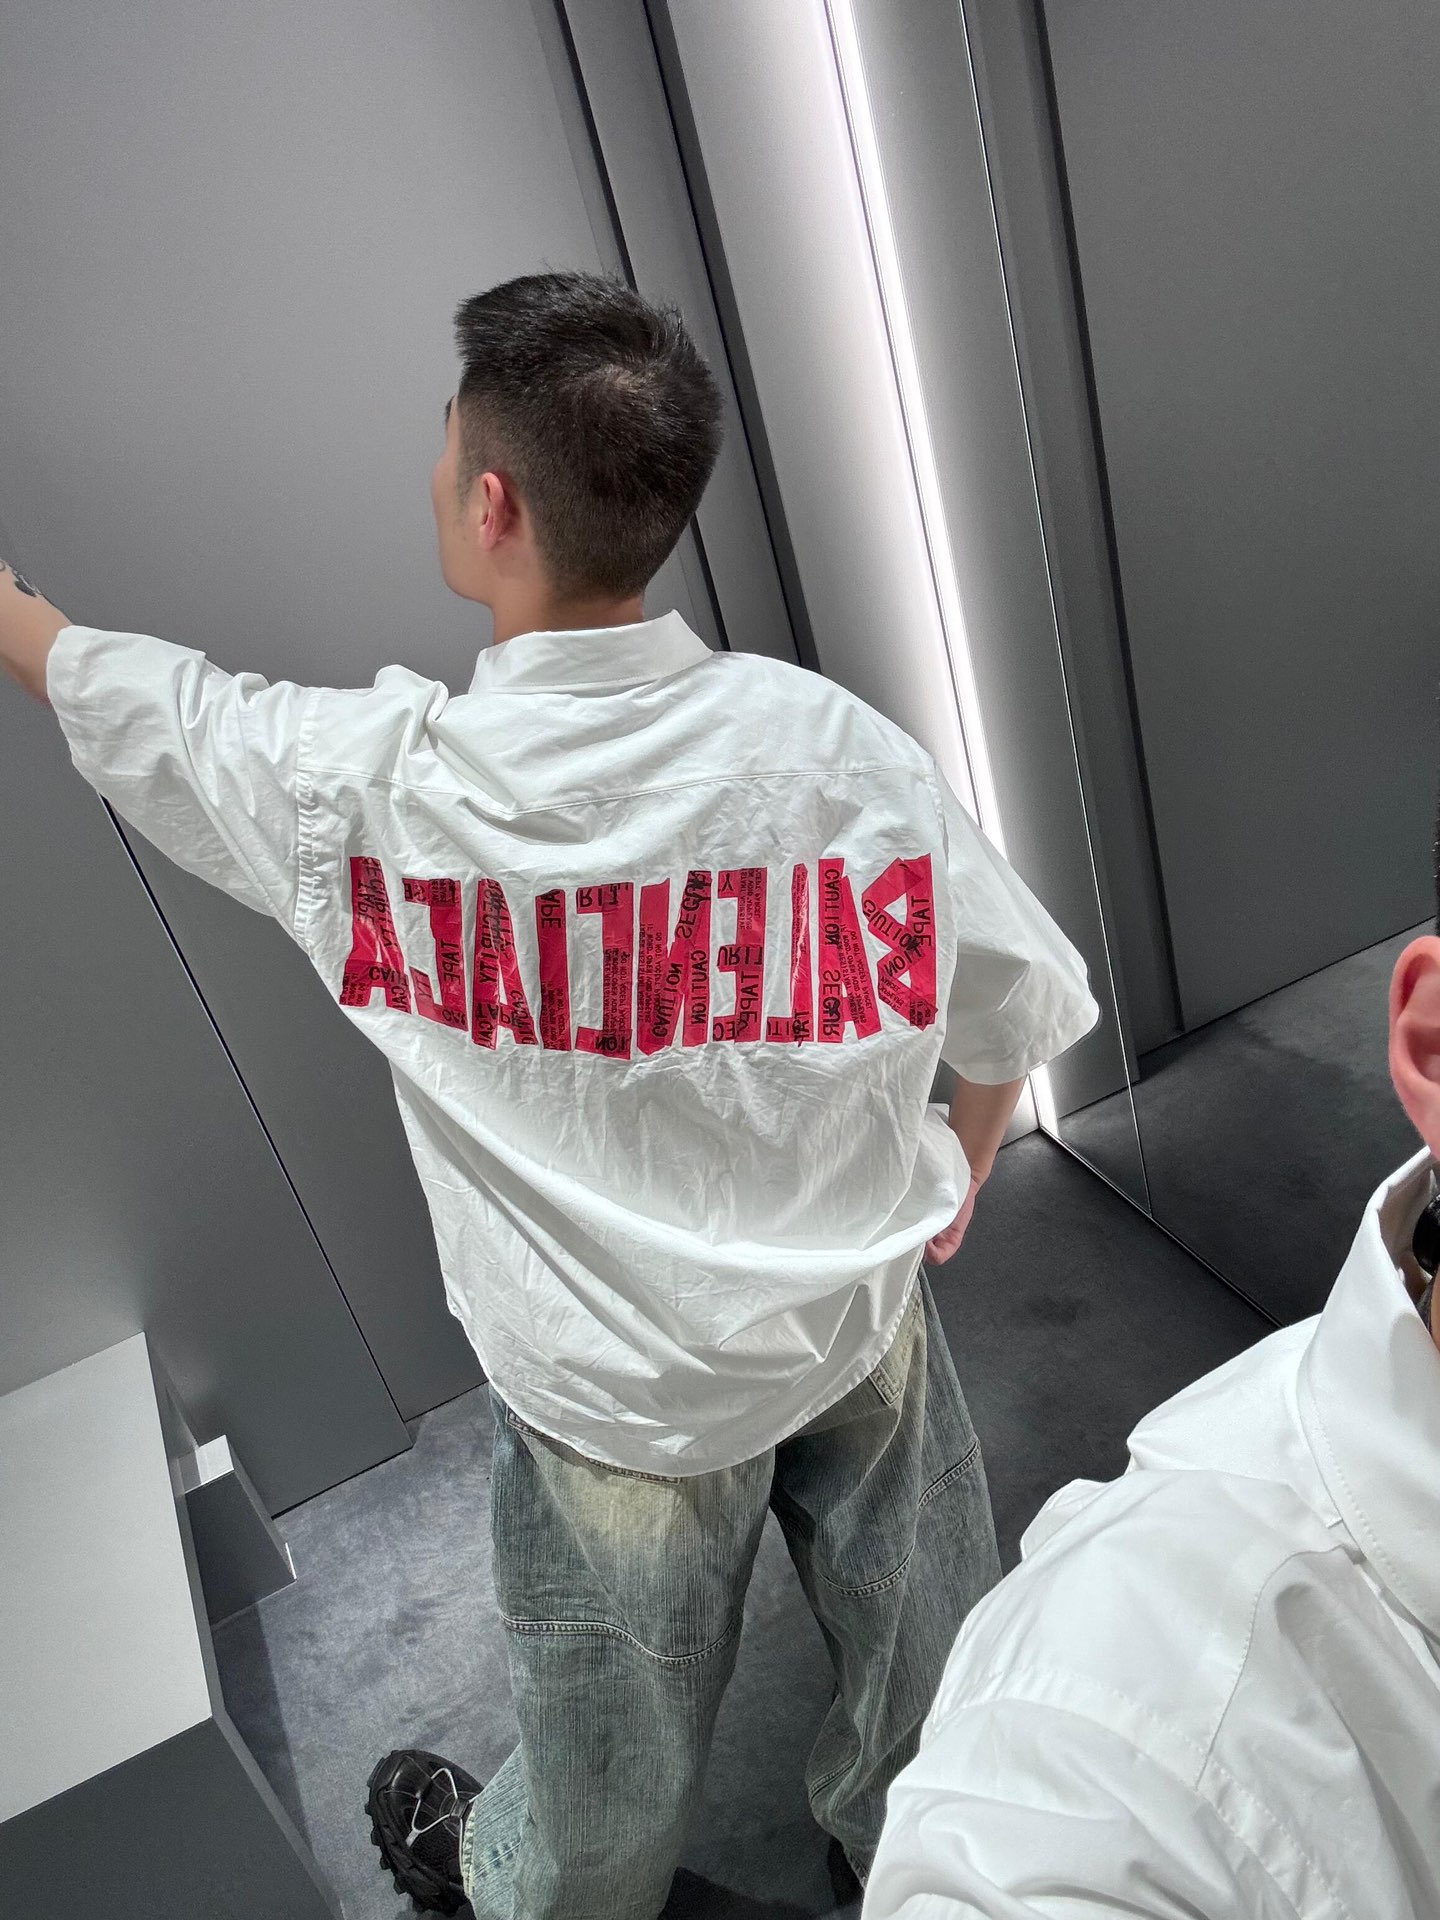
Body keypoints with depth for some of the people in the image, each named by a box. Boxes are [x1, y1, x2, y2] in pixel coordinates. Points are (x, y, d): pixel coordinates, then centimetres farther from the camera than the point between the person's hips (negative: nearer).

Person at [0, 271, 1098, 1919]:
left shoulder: (359, 788, -25)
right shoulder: (832, 742, -20)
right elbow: (1021, 1005, -7)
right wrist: (961, 1163, 13)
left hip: (621, 1398, -2)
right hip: (862, 1319, 3)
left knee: (613, 1763, 29)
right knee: (918, 1642, 31)